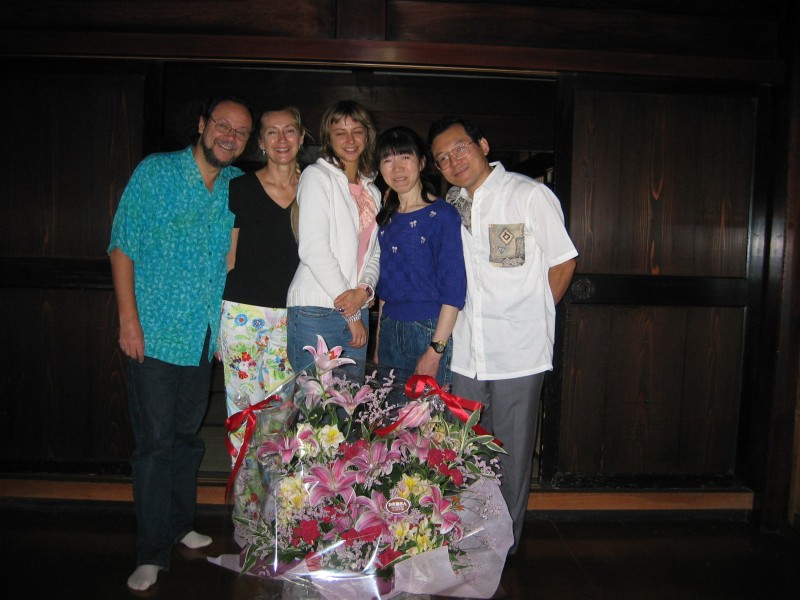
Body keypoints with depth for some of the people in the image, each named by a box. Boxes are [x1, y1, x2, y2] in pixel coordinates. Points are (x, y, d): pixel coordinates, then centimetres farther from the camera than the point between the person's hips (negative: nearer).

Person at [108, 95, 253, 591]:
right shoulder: (156, 172, -4)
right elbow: (123, 247, -6)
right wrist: (128, 319, -11)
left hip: (205, 333, 4)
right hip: (155, 331, -4)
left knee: (188, 434, 15)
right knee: (155, 440, 0)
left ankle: (180, 524, 33)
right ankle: (152, 553, 11)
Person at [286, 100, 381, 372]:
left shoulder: (371, 190, 18)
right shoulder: (317, 176, -2)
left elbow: (375, 252, 15)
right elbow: (313, 249, -11)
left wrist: (364, 290, -8)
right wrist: (351, 315, -10)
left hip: (358, 311, 6)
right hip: (316, 312, -6)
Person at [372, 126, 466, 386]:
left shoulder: (442, 215, -9)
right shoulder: (387, 218, 12)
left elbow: (454, 290, -13)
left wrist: (435, 351, -17)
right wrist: (378, 342, 14)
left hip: (429, 331, -6)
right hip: (390, 331, 6)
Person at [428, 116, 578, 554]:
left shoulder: (530, 195, -5)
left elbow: (563, 262, 0)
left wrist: (530, 316, 3)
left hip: (518, 352, -5)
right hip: (465, 352, 5)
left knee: (512, 452, 6)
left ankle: (505, 545, 24)